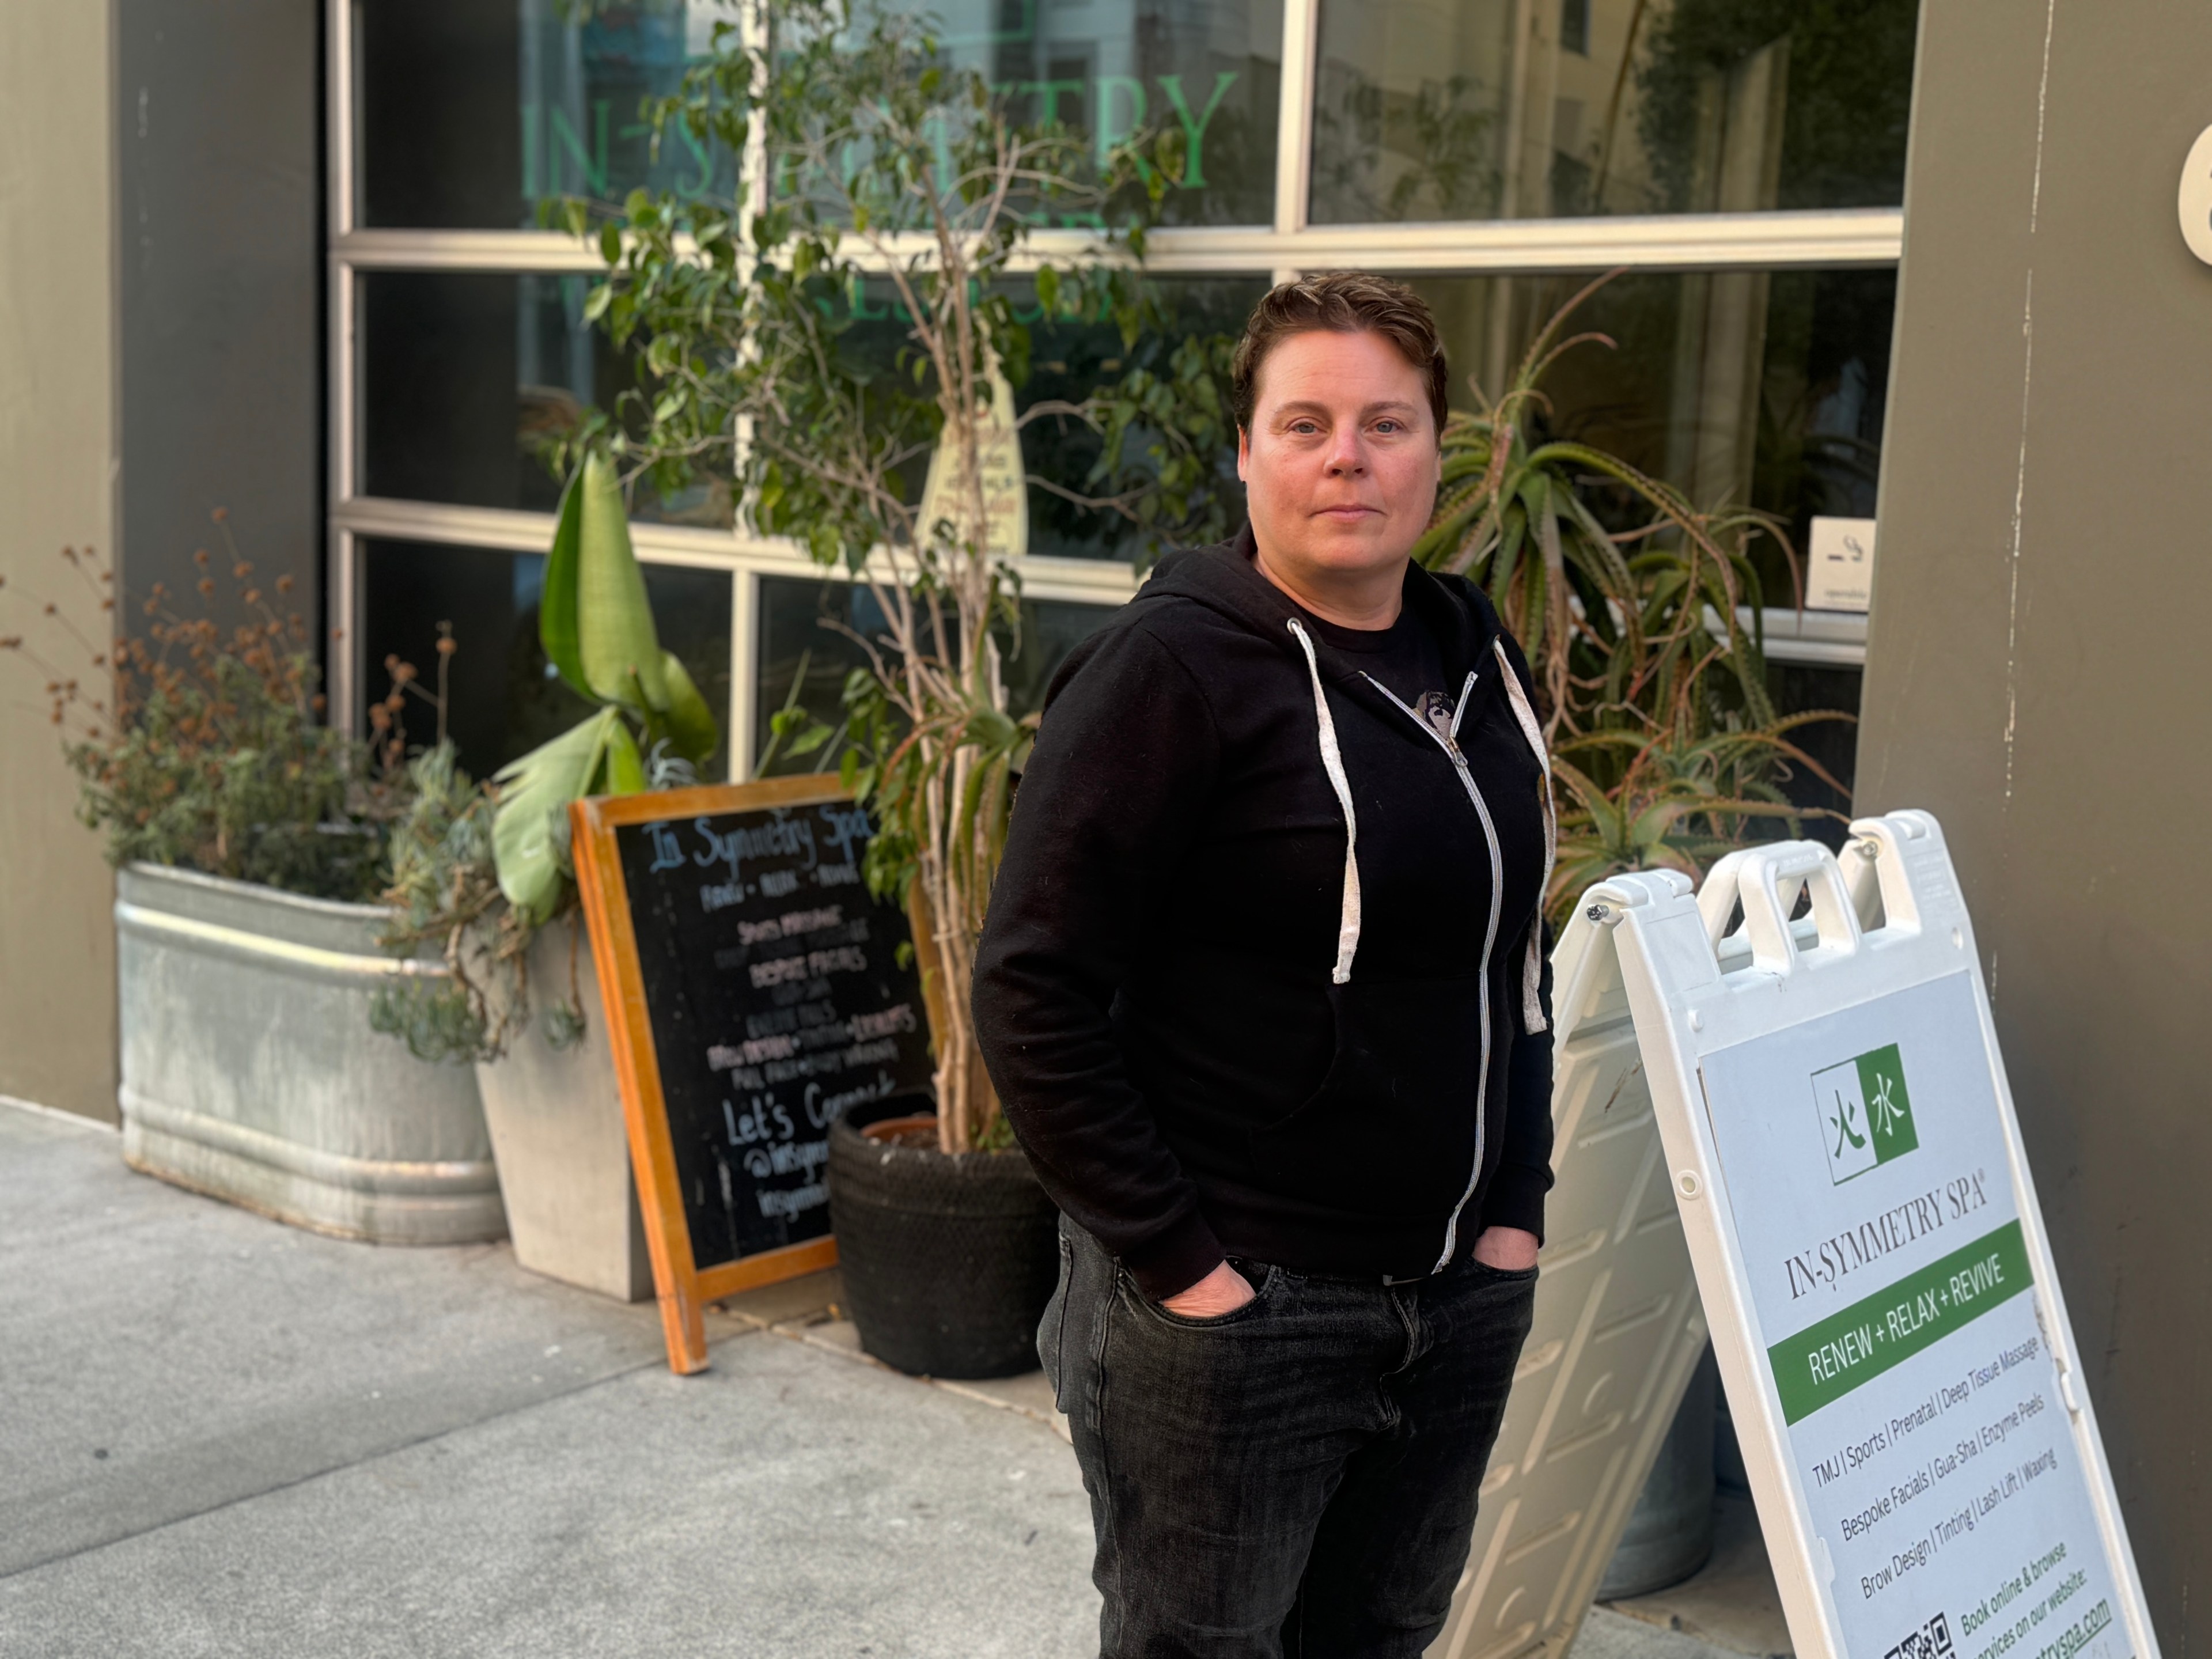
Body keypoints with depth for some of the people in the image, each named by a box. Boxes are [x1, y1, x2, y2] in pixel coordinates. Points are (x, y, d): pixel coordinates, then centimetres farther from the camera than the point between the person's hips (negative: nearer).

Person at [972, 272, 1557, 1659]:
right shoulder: (1176, 669, -13)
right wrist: (1171, 1259, -17)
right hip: (1232, 1307, -6)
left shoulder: (1479, 662, 8)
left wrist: (1517, 1205, 8)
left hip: (1464, 1297, 6)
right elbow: (1037, 994, -16)